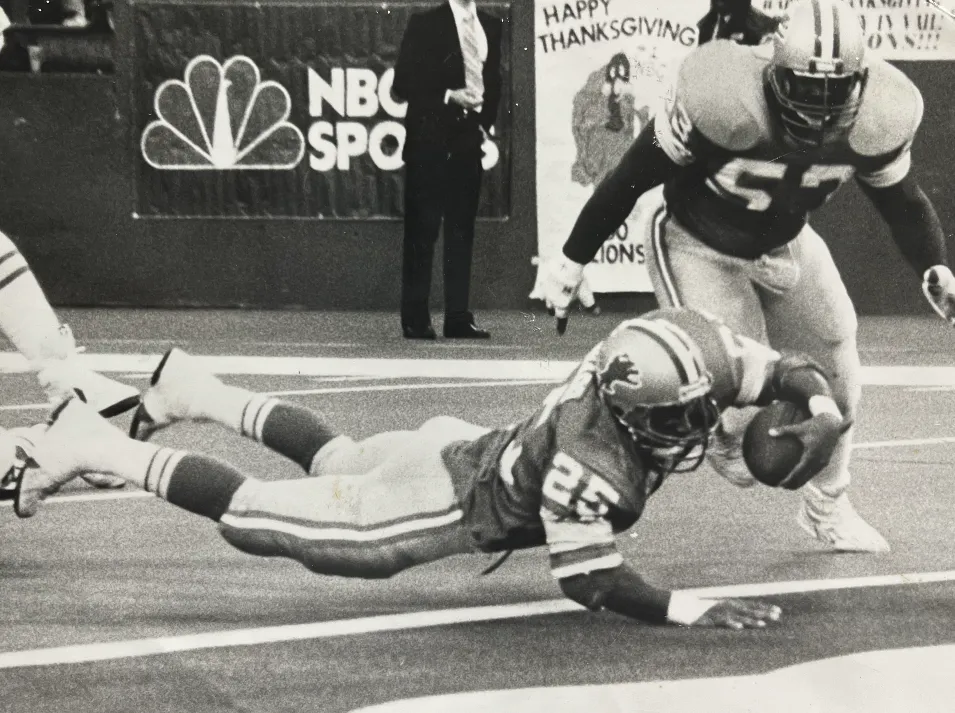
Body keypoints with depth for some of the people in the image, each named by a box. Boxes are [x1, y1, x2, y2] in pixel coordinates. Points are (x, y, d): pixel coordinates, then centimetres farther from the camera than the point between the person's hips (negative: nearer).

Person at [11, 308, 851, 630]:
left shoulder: (666, 349, -19)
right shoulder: (591, 461, -40)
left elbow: (792, 371, -9)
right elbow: (588, 578, -32)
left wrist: (824, 413, -29)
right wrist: (693, 610, -39)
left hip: (466, 447, 8)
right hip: (444, 504, -8)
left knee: (336, 459, 34)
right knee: (255, 517, 5)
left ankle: (191, 389, 47)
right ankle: (87, 445, 14)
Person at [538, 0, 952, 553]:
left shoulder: (876, 120, -23)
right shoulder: (723, 102, -37)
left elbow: (901, 197, -1)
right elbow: (633, 176, -23)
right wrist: (574, 258, -15)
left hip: (783, 243, 5)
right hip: (696, 241, -5)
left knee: (835, 373, 6)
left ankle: (827, 506, 31)